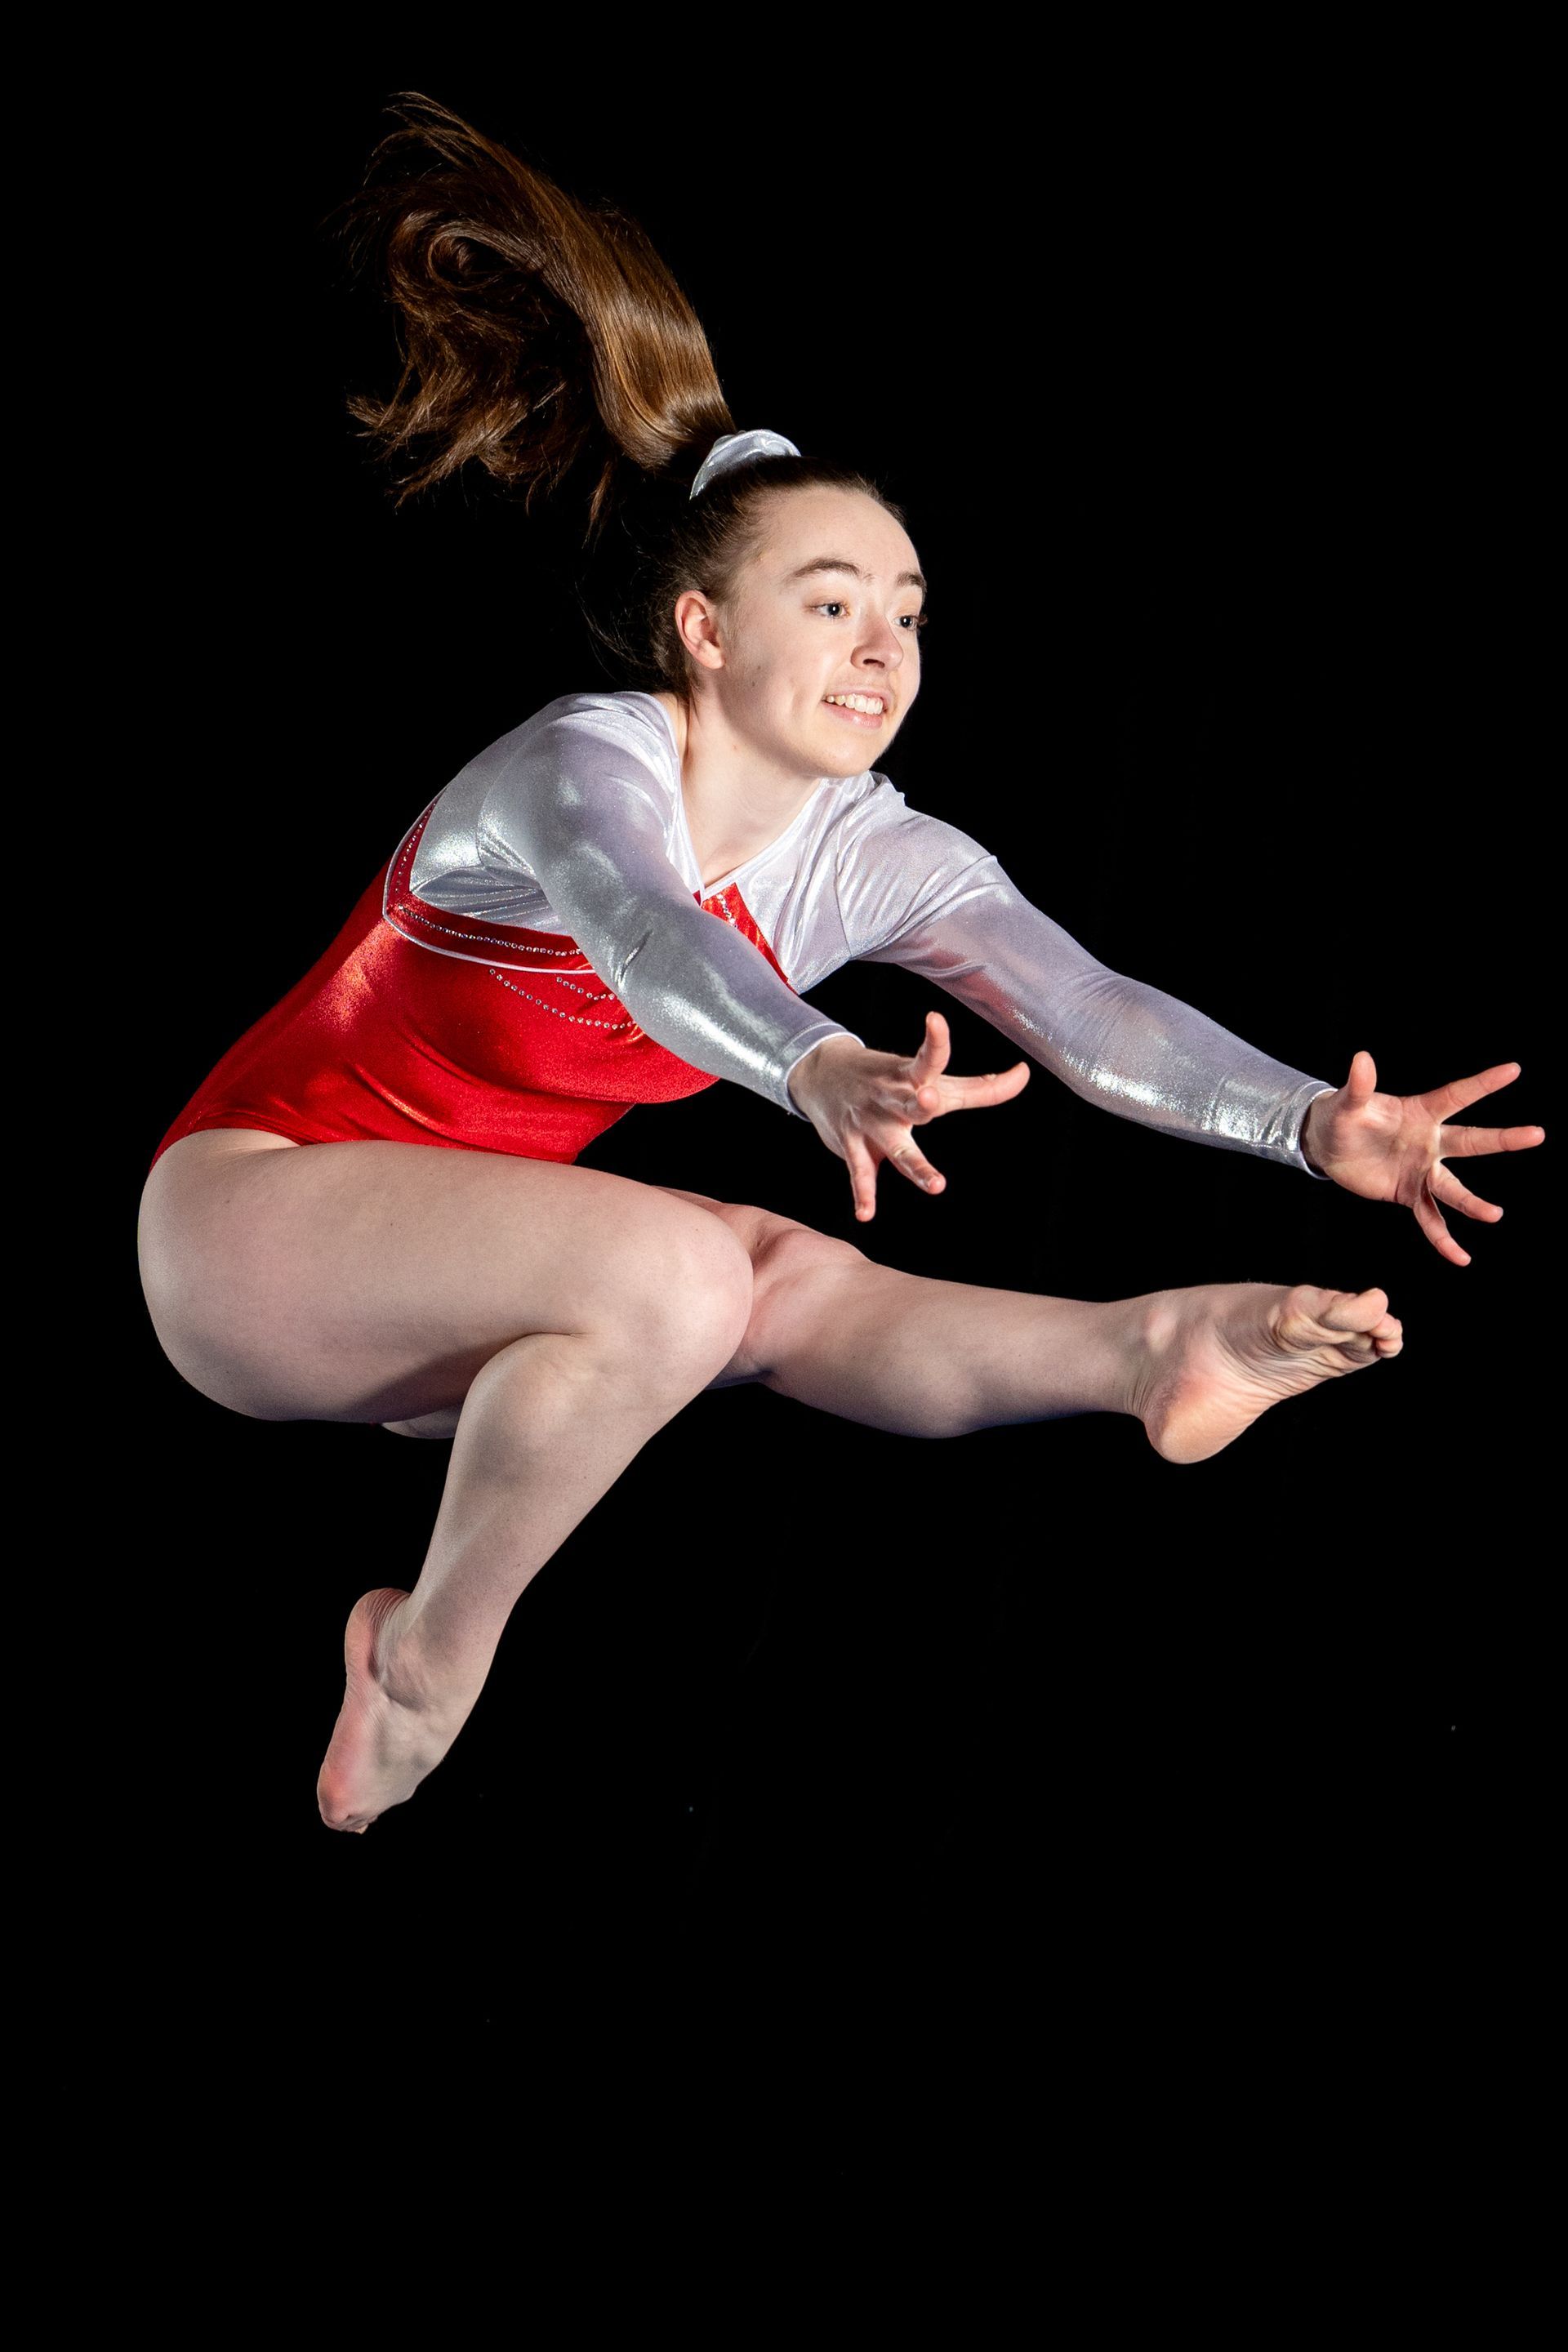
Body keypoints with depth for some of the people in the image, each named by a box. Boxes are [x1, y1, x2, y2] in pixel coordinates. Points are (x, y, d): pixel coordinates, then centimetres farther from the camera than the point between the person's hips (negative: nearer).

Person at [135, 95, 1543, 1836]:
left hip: (455, 1282, 6)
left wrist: (1311, 1124, -40)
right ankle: (429, 1658, -19)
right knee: (675, 1267, -30)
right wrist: (817, 1072, -69)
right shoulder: (587, 766, -24)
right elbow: (645, 937, -48)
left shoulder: (879, 858, -6)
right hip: (246, 1216, -6)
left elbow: (1087, 1009, -21)